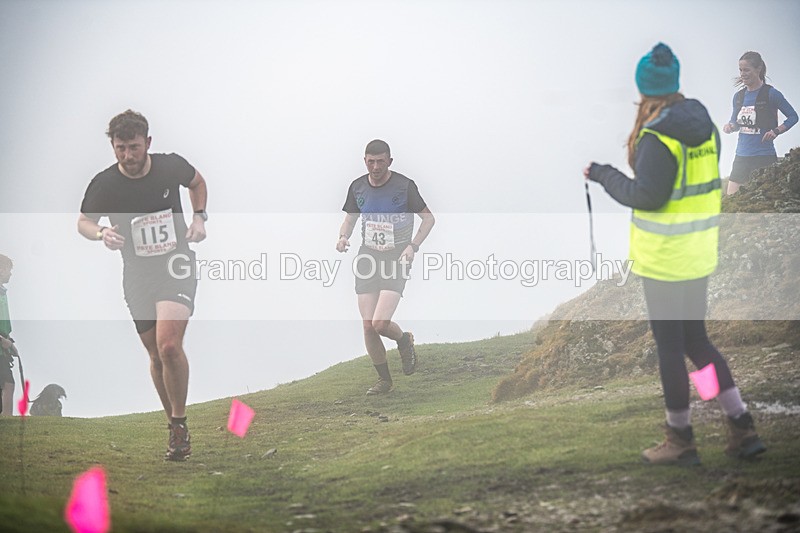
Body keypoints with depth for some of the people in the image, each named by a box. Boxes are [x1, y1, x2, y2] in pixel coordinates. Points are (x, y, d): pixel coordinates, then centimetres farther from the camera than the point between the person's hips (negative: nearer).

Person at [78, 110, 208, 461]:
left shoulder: (171, 166, -7)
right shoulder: (104, 184, -10)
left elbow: (197, 182, 16)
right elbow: (83, 221, 6)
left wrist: (199, 217, 2)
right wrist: (101, 233, -16)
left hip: (177, 267, -2)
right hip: (137, 274, 2)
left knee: (169, 345, -22)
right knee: (156, 356, 8)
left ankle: (179, 422, -6)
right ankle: (176, 428, 25)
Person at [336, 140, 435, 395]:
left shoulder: (404, 186, -7)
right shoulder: (357, 187, 5)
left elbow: (429, 218, 1)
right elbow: (350, 218, 19)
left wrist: (413, 246, -13)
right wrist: (343, 237, -3)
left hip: (396, 258, -4)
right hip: (368, 256, 4)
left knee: (380, 323, -18)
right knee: (368, 326, -1)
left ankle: (404, 340, 18)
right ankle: (384, 380, 18)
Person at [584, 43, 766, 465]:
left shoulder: (659, 136, -20)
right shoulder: (704, 125, 5)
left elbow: (646, 196, -20)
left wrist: (604, 175, -8)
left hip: (665, 257, -8)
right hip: (700, 252, 8)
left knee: (669, 345, 4)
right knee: (696, 340, 17)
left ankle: (680, 439, 14)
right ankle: (742, 429, 15)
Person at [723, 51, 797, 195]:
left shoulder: (770, 93, -6)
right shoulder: (738, 96, 11)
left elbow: (793, 116, -2)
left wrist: (776, 131, -18)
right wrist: (730, 126, -2)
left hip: (764, 156, -6)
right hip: (741, 156, 6)